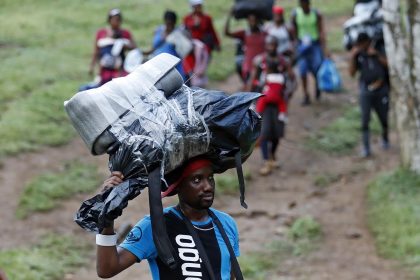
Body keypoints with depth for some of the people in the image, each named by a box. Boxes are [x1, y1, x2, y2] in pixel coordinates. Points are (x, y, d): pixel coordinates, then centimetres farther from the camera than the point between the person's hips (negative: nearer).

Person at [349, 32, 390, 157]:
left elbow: (388, 65, -11)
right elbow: (352, 73, -6)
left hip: (381, 90, 0)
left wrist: (376, 54, -19)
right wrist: (353, 56, -15)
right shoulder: (358, 55, 1)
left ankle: (385, 139, 36)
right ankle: (366, 148, -5)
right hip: (366, 92, 0)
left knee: (384, 119, 9)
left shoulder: (379, 50, 0)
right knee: (365, 120, -8)